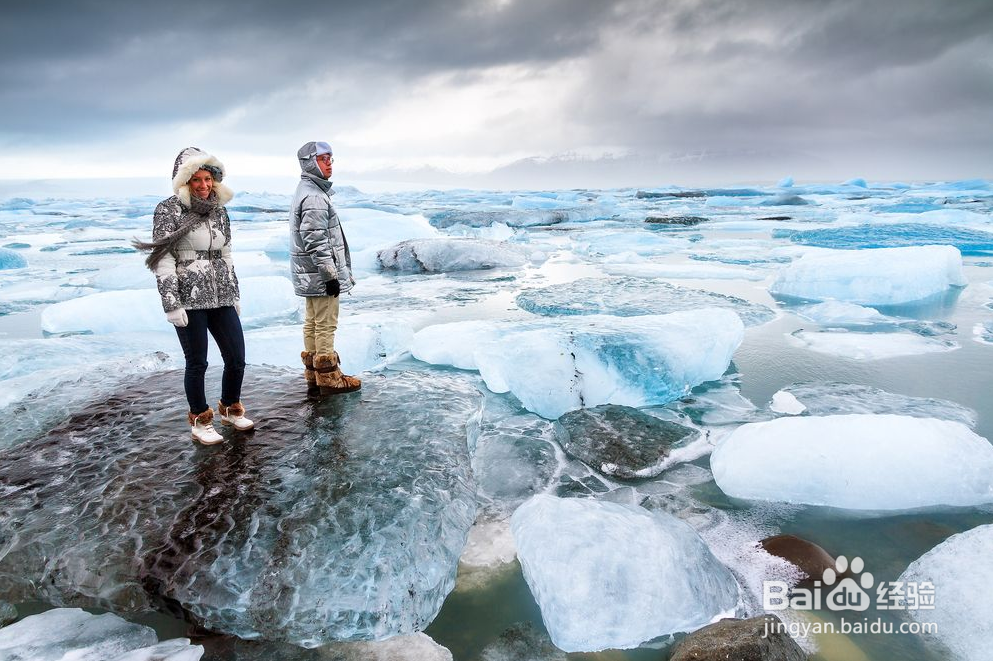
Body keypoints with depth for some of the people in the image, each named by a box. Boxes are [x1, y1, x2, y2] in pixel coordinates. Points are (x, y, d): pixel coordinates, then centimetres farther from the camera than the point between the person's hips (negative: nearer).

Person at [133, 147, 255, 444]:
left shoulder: (219, 211, 11)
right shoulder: (169, 210, -5)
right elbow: (162, 260, -9)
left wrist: (235, 295, 17)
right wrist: (172, 305, -14)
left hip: (221, 297, 5)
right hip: (189, 298, -5)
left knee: (237, 358, 6)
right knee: (197, 363, 2)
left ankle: (230, 409, 30)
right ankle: (200, 420, 21)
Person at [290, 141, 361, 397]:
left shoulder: (306, 191, 17)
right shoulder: (314, 197, -17)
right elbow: (316, 243, -23)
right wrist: (330, 275, -20)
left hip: (310, 276, 11)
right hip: (320, 274, -11)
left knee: (312, 324, 14)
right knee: (326, 326, -3)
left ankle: (314, 378, 23)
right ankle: (329, 379, 6)